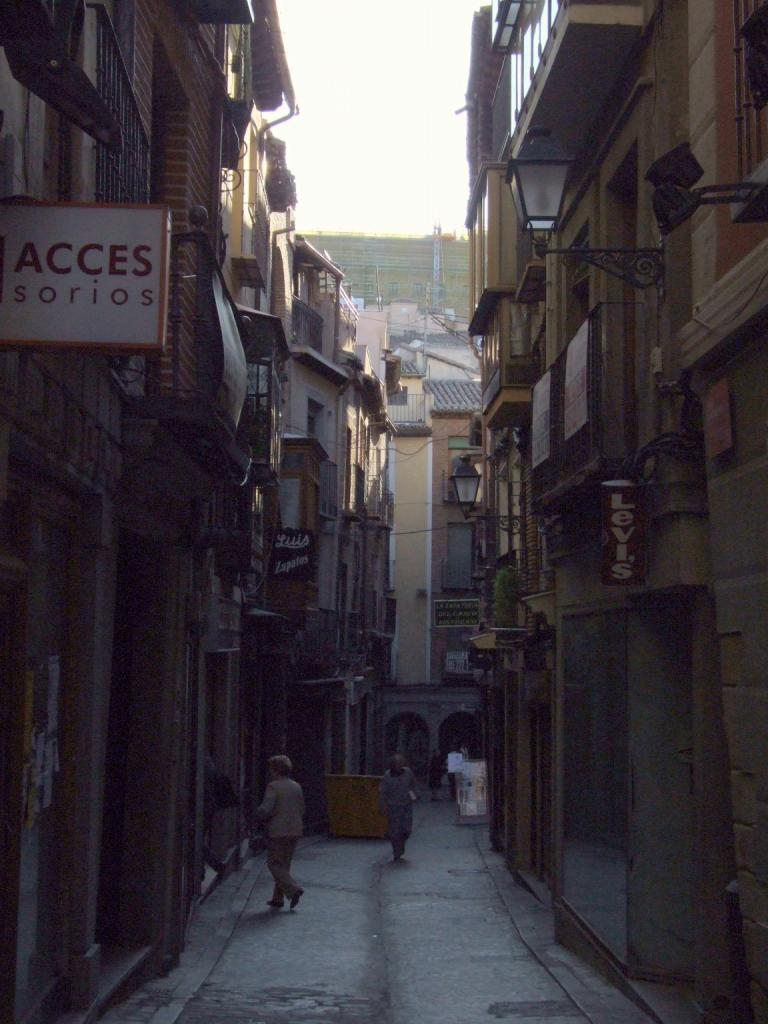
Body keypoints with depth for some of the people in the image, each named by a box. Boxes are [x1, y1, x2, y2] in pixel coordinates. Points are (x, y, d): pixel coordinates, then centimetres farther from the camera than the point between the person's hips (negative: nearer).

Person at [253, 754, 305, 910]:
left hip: (278, 831, -7)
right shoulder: (296, 786, 8)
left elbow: (265, 809, -19)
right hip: (294, 830, 7)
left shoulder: (273, 787, -12)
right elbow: (301, 810, 13)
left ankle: (293, 890, -12)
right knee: (284, 864, 14)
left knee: (274, 864, 2)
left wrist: (257, 815, 0)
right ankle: (278, 897, 17)